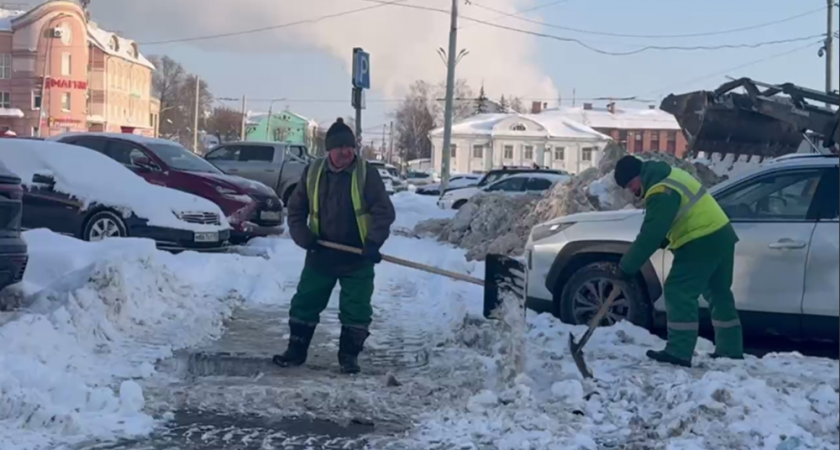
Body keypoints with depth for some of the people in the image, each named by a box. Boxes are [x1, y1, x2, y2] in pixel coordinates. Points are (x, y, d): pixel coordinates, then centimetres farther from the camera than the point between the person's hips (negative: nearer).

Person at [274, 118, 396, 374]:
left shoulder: (366, 173, -10)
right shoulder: (313, 173, 0)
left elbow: (384, 211, -11)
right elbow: (296, 209, 9)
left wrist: (373, 242, -22)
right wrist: (303, 237, -6)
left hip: (357, 258, -3)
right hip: (320, 255, 3)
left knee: (356, 310, 2)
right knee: (305, 304, 8)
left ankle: (349, 356, 16)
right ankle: (296, 351, 21)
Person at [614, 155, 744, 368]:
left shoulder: (661, 192, -19)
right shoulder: (669, 175, 14)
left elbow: (650, 234, -22)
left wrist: (627, 267, -17)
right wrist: (663, 243, 12)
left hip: (702, 242, -11)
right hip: (720, 235, 11)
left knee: (679, 292, -9)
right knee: (719, 294, 17)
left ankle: (679, 353, -10)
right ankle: (731, 350, 24)